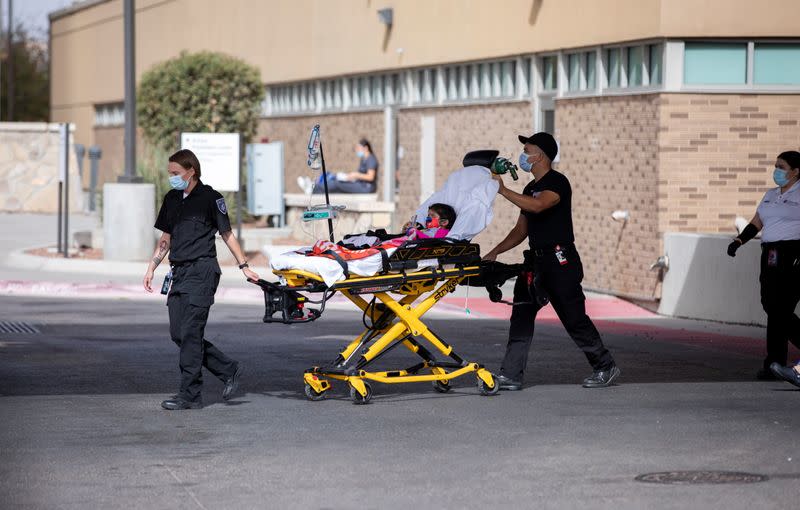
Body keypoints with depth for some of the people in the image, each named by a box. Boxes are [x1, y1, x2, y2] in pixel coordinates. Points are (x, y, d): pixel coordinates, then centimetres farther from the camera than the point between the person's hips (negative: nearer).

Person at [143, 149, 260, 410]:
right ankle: (229, 370, 17)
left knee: (190, 332, -9)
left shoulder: (210, 198, -5)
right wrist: (151, 268, 17)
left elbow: (227, 234, 0)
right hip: (179, 271, 7)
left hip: (202, 271, -7)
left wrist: (244, 266, -2)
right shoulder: (171, 199, 15)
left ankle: (190, 395, -4)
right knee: (178, 333, 4)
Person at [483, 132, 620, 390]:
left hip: (560, 261, -8)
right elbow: (521, 229, 21)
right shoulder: (530, 188, 18)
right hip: (536, 260, 9)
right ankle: (511, 376, -2)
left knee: (574, 318, -2)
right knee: (521, 316, -1)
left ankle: (605, 367, 13)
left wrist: (503, 191, -29)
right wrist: (495, 252, 10)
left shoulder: (557, 182, -10)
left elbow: (538, 205, -30)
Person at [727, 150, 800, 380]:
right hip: (771, 256, 8)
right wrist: (738, 241, 5)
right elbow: (756, 223, 20)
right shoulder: (771, 195, 19)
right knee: (771, 305, 3)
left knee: (779, 309, -11)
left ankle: (775, 364, -5)